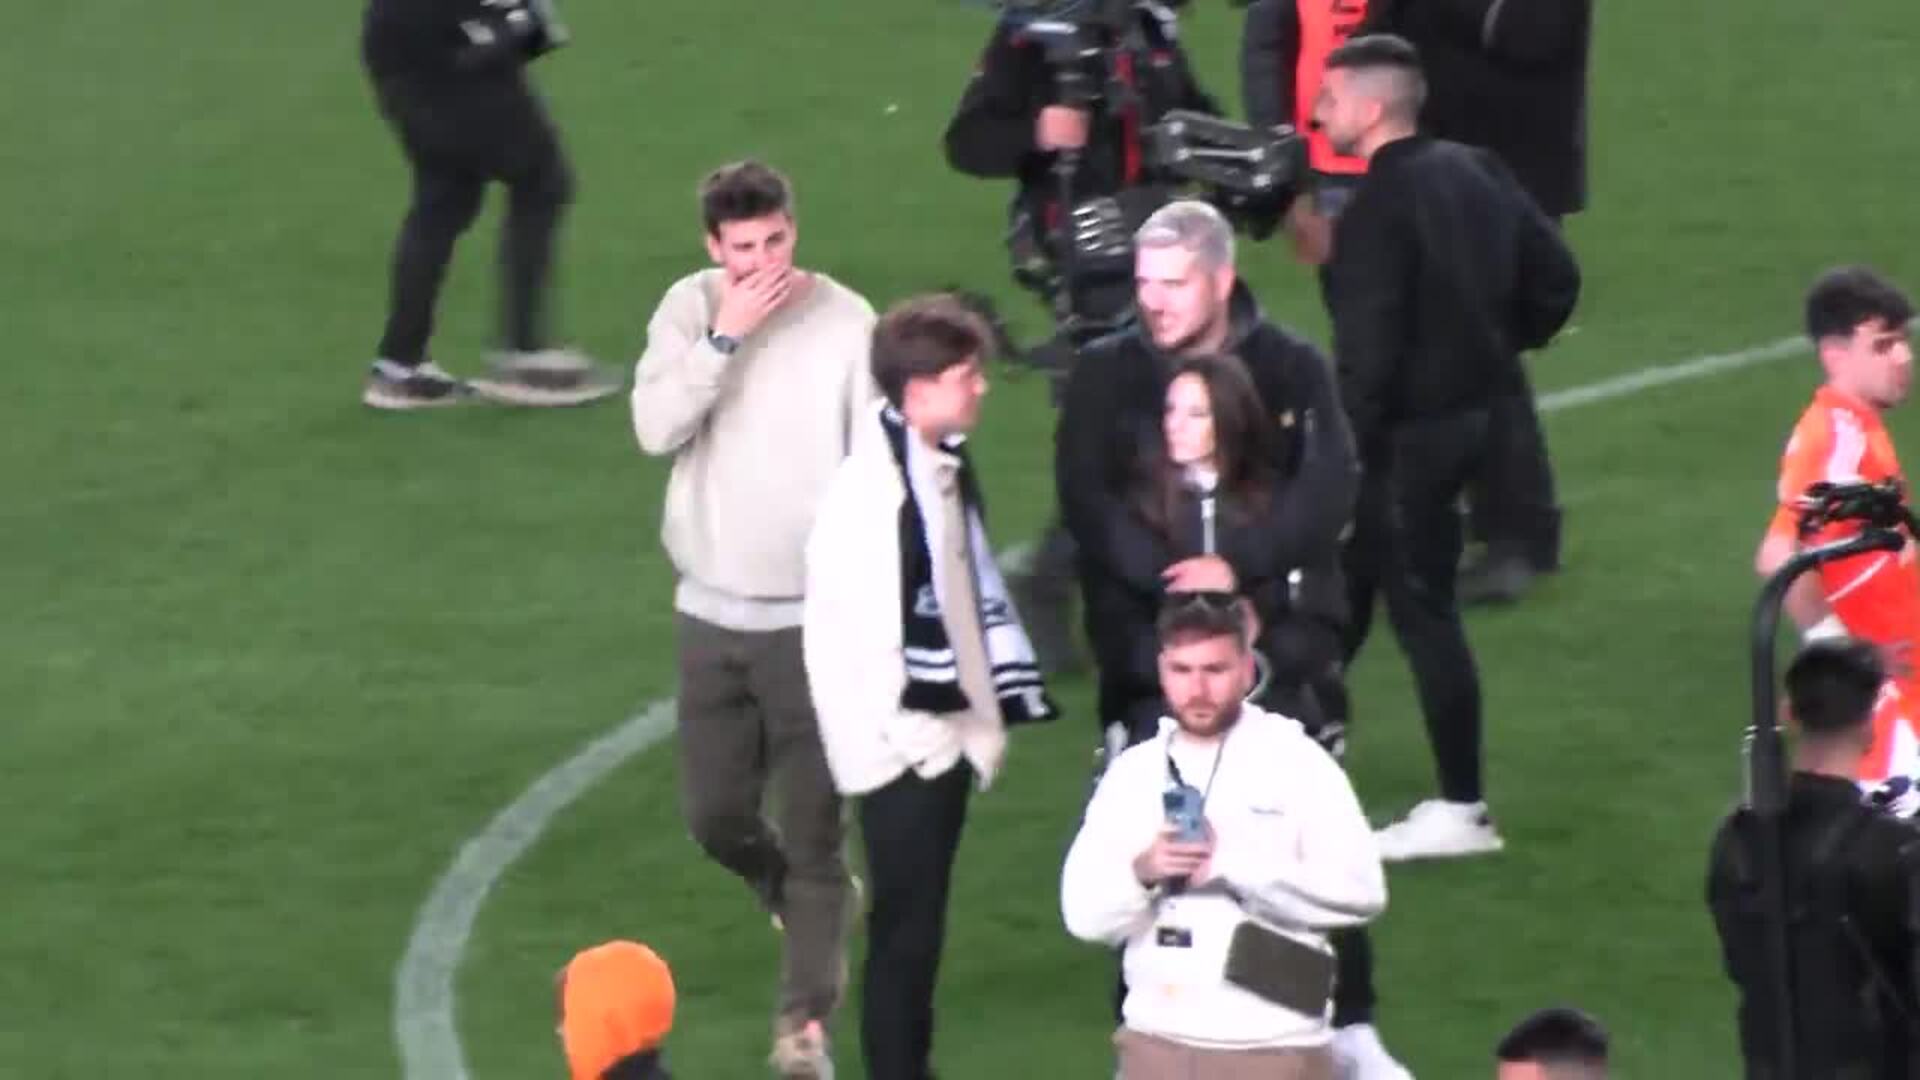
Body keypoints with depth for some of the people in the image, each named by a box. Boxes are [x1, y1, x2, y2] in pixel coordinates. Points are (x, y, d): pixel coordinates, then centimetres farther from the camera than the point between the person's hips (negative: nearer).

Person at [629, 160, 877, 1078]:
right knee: (715, 814, 11)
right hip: (712, 612, 3)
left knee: (812, 830, 1)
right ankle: (806, 899, 41)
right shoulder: (690, 309, -2)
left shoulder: (846, 324, -11)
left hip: (814, 615, -3)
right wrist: (726, 337, -23)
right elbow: (655, 427, -16)